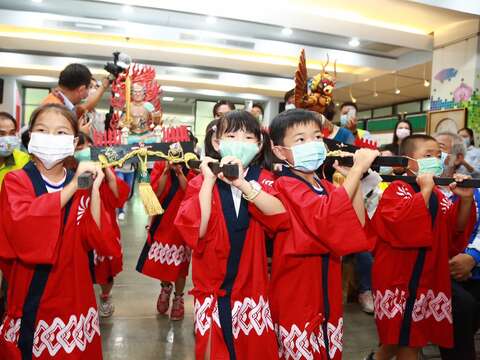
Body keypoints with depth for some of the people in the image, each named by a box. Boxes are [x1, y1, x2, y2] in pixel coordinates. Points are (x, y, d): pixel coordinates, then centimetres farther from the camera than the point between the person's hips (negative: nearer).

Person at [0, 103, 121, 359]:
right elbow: (21, 226, -27)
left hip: (73, 296, 3)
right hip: (29, 298, -2)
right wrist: (71, 188, -25)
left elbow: (99, 241, -9)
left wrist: (94, 190, -18)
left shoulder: (82, 185, 1)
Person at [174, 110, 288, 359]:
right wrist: (209, 180, -19)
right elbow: (195, 231, -17)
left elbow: (282, 214, -20)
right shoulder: (203, 181, -5)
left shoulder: (263, 180, -1)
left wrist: (242, 184, -29)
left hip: (252, 287, 1)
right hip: (212, 290, -1)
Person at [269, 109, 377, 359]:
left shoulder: (328, 187, 9)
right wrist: (357, 169, -26)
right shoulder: (286, 186, -15)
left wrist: (357, 179, -8)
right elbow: (325, 216, -32)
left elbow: (357, 228, -1)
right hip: (296, 298, -7)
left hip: (327, 295, 7)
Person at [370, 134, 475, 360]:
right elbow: (403, 224, -28)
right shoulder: (397, 190, -11)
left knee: (409, 336, 20)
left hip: (428, 278, 7)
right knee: (405, 340, 2)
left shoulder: (439, 196, 10)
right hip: (398, 277, -7)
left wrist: (465, 200, -8)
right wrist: (425, 190, -22)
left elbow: (456, 232, 6)